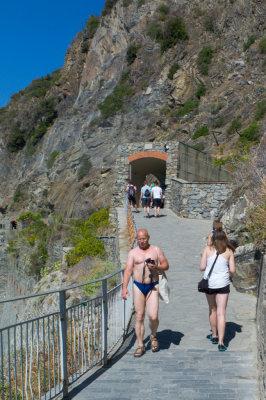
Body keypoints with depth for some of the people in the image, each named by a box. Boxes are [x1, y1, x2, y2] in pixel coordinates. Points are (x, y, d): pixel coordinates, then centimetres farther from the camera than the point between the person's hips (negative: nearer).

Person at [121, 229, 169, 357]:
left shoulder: (156, 250, 6)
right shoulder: (133, 252, 5)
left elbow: (166, 265, 9)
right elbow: (128, 270, -2)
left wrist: (156, 267, -13)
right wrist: (124, 287, -13)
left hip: (153, 286, -1)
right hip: (138, 287, 1)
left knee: (153, 316, -9)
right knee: (139, 317, 2)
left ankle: (153, 336, 22)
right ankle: (140, 346, 14)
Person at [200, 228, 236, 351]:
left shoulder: (208, 249, -2)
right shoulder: (229, 251, -2)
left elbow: (202, 267, -3)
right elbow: (232, 270, -3)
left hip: (209, 283, 1)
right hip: (223, 284, -1)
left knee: (212, 310, 20)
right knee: (221, 313, 1)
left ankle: (214, 336, 34)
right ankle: (220, 342, -5)